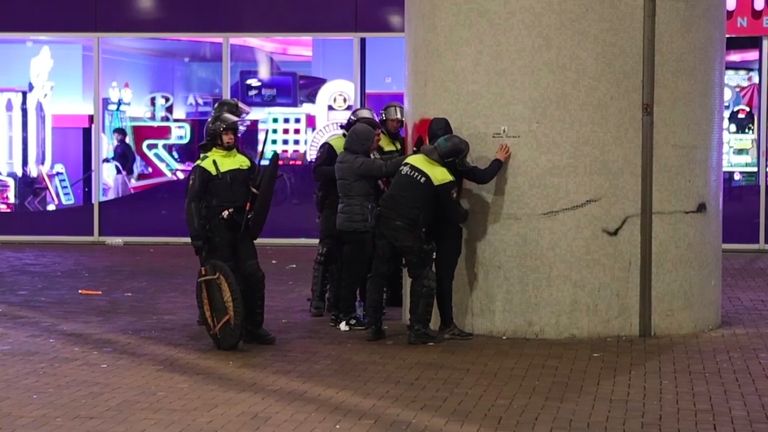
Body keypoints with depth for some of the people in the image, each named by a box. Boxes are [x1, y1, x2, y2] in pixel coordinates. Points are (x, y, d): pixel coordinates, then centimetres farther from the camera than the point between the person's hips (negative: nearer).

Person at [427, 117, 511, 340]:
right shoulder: (452, 161, -14)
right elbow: (482, 176, -13)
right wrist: (499, 160, 2)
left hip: (428, 222, 5)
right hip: (448, 224, -5)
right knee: (445, 274, -3)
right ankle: (447, 325, 0)